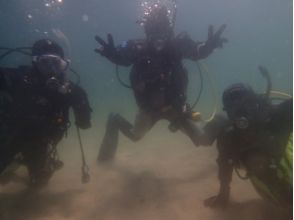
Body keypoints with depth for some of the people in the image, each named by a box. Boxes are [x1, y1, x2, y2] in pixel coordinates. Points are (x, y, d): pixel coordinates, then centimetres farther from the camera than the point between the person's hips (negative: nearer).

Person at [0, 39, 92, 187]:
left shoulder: (67, 89, -17)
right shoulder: (19, 77, -22)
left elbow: (84, 124, -18)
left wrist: (80, 100, -35)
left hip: (40, 141, 2)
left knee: (39, 180, 16)